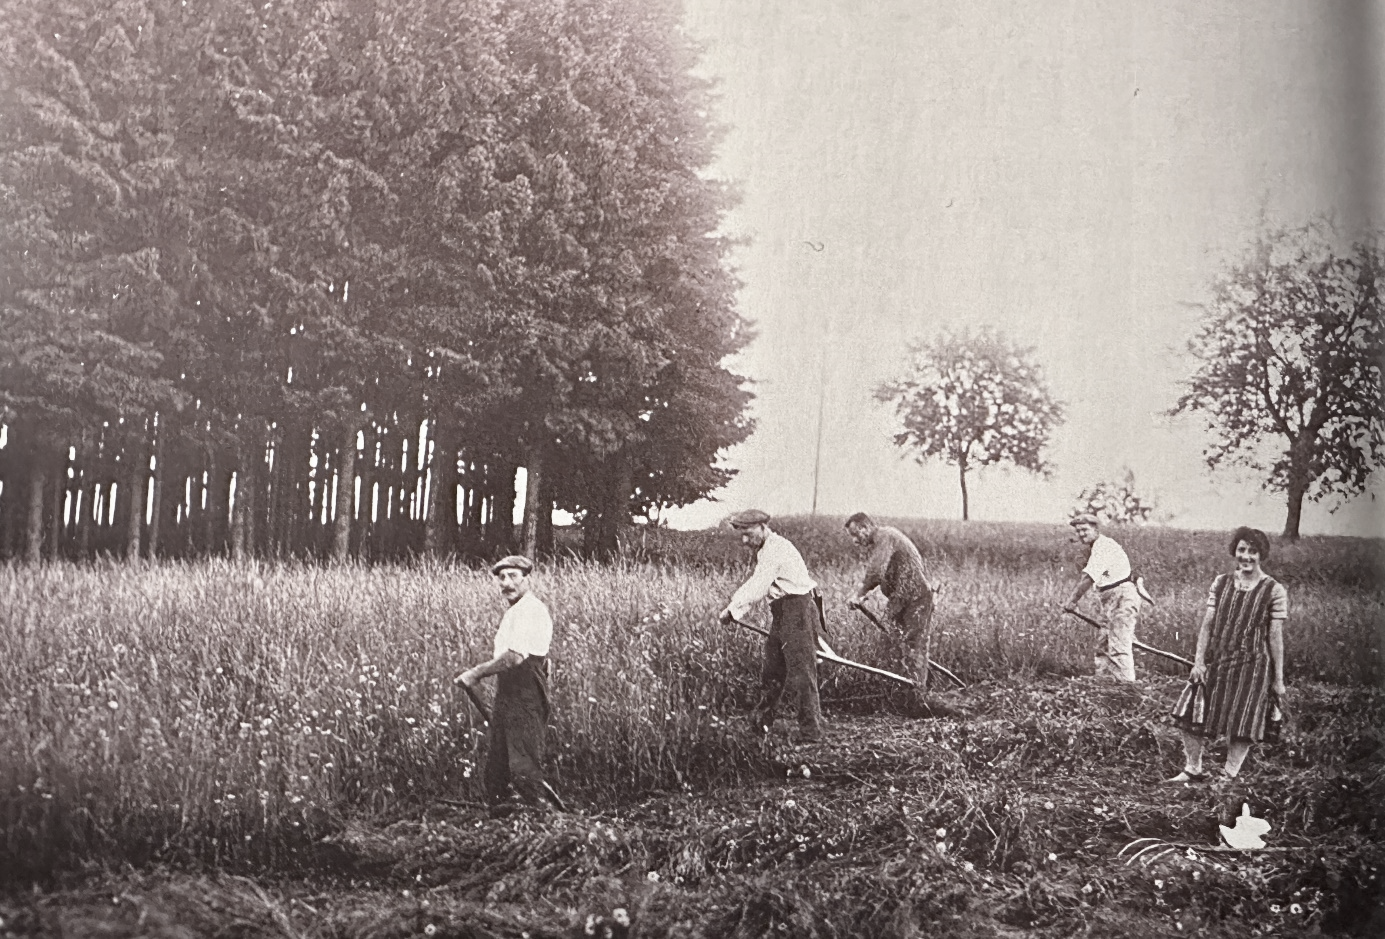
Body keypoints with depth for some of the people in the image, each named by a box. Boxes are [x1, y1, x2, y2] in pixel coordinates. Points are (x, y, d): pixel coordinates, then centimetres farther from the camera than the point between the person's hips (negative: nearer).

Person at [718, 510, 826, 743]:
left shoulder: (775, 549, -17)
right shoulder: (765, 550, 16)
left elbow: (756, 587, -22)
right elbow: (755, 586, 17)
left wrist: (732, 610, -15)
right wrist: (736, 610, 7)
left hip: (798, 611, -10)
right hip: (781, 614, 10)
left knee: (801, 673, -9)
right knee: (772, 670, 17)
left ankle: (811, 732, -5)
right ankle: (762, 723, 28)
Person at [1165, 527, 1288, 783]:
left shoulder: (1274, 591, -5)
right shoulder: (1220, 583, 6)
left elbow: (1275, 636, -5)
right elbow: (1207, 624, 5)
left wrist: (1278, 679, -4)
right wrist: (1199, 660, -3)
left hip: (1252, 665, -4)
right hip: (1216, 661, 4)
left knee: (1241, 726, 0)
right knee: (1191, 716, 2)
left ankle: (1229, 776, 14)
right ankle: (1192, 770, 17)